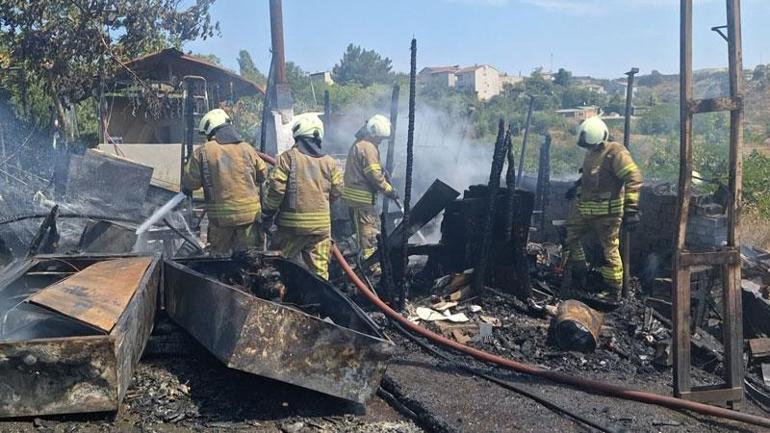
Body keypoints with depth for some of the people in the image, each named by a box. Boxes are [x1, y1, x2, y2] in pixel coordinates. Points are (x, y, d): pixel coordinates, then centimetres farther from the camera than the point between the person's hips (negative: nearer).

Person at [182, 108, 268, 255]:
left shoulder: (202, 152, -5)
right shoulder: (246, 148, 2)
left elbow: (189, 182, -3)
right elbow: (263, 174, 9)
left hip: (221, 215, -1)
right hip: (249, 212, 2)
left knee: (219, 254, 13)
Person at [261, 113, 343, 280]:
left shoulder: (287, 157, -5)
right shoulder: (329, 162, 6)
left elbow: (275, 189, -9)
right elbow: (336, 192, 10)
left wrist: (267, 216, 1)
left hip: (292, 224, -3)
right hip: (321, 224, 3)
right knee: (320, 271, 7)